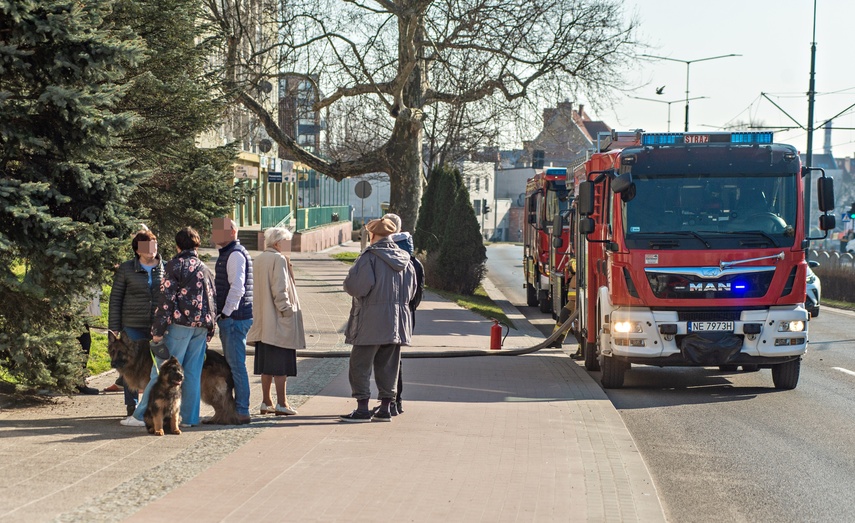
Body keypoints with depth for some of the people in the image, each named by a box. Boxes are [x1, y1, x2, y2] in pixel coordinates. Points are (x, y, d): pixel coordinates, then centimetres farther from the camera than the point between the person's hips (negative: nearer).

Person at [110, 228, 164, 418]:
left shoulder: (165, 269, 8)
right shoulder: (126, 269, 3)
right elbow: (115, 299, 4)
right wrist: (114, 328, -1)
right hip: (133, 326, -1)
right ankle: (132, 407, 11)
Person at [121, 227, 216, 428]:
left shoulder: (176, 265, -4)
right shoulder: (205, 269, 16)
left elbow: (167, 298, -11)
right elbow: (213, 300, 15)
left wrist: (158, 329, -10)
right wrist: (209, 331, 19)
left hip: (180, 323, -6)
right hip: (201, 326, 6)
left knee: (161, 372, -4)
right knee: (193, 373, 9)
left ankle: (142, 415, -2)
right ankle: (189, 417, 8)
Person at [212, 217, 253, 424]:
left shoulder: (235, 254, -13)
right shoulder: (226, 254, 20)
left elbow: (237, 288, -22)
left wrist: (225, 313, -20)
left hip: (234, 319, -11)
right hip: (229, 318, 11)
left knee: (236, 365, -9)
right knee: (231, 364, 14)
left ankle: (242, 411, -8)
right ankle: (235, 408, 19)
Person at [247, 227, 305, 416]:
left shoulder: (258, 260, 11)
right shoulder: (279, 260, -13)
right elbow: (280, 289, -19)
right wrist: (286, 310, -13)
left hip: (263, 321, 8)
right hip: (278, 322, -8)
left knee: (267, 364, 12)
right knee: (280, 364, -3)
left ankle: (266, 402, 16)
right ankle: (281, 403, -1)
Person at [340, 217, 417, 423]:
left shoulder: (370, 257, -12)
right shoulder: (405, 260, 9)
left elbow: (356, 286, -18)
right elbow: (411, 292, 15)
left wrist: (349, 281, 2)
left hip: (371, 321, -6)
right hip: (397, 322, 6)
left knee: (360, 365, 1)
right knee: (388, 366, 12)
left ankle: (362, 409, -2)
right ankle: (385, 408, 13)